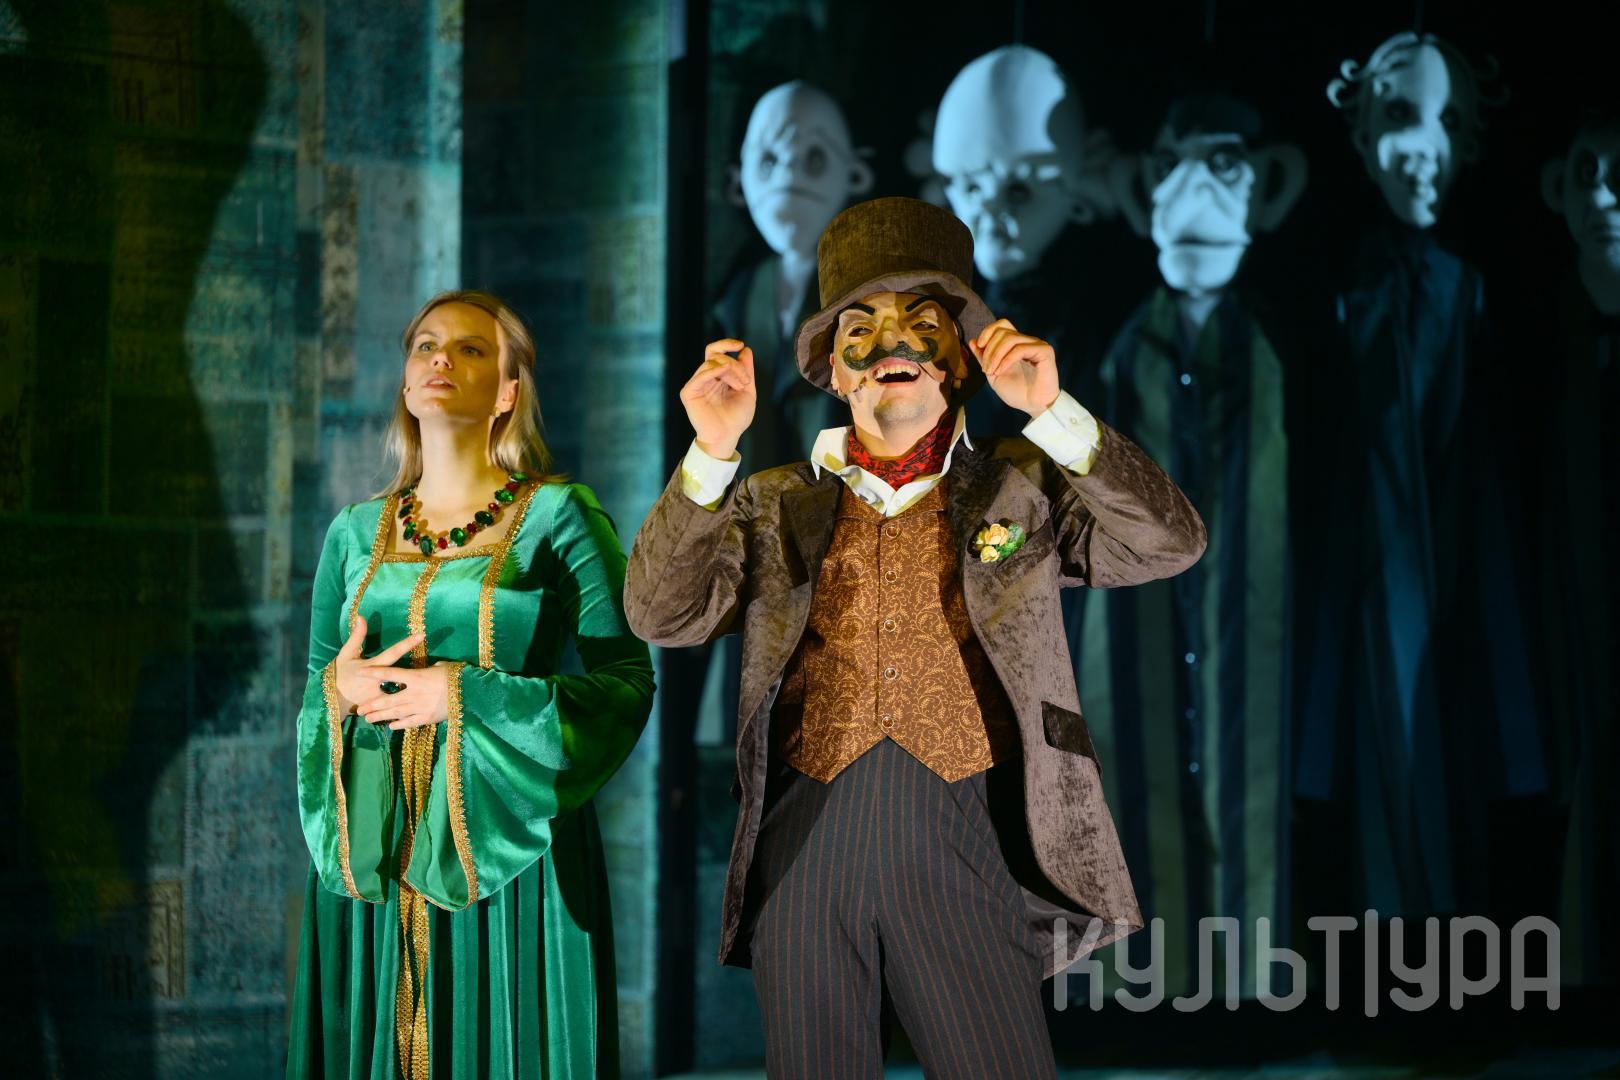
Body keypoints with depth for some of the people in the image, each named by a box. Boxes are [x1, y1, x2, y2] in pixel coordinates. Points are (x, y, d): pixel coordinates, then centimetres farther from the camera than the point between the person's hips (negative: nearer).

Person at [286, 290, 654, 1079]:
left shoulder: (558, 517, -1)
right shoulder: (355, 533, 12)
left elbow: (628, 683, -7)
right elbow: (313, 682, 18)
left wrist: (467, 694, -15)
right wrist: (339, 688, -6)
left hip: (509, 843, -4)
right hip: (372, 856, 4)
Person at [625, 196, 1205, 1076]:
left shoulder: (1020, 487, 12)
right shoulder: (775, 506, 15)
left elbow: (1171, 542, 0)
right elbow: (663, 614, 3)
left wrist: (1052, 414, -10)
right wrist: (712, 454, -8)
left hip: (962, 850, -1)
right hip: (807, 846, 1)